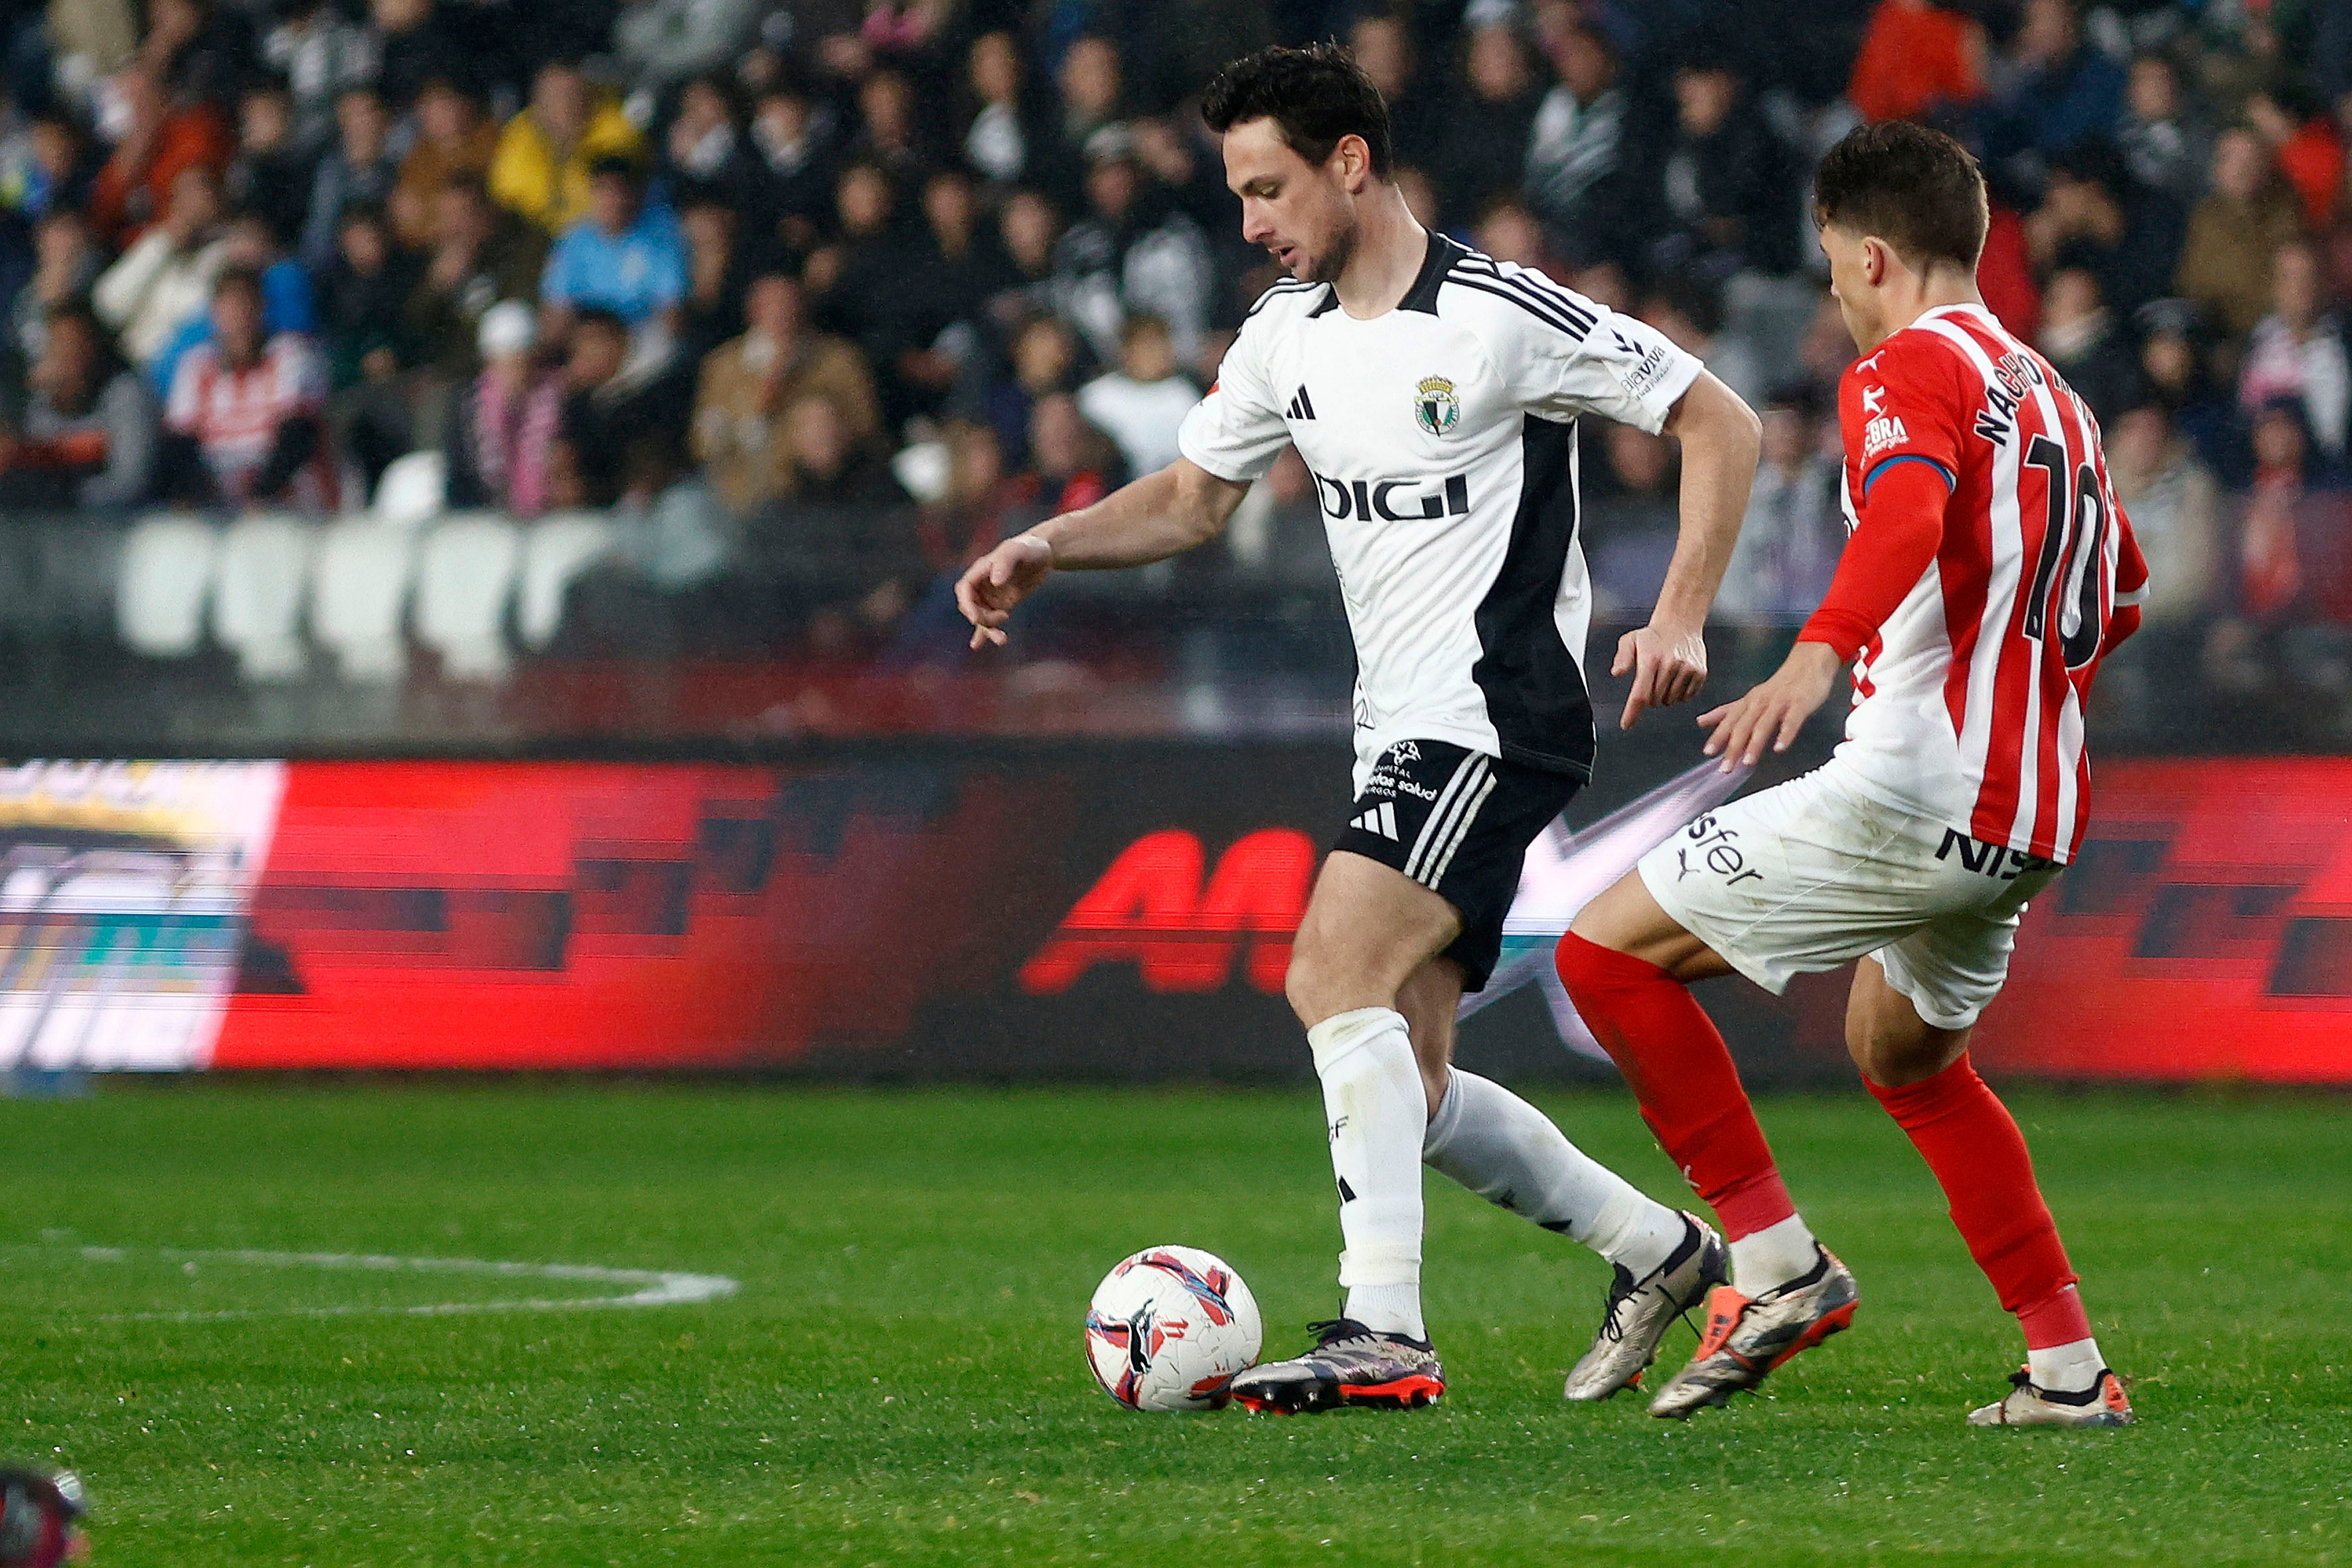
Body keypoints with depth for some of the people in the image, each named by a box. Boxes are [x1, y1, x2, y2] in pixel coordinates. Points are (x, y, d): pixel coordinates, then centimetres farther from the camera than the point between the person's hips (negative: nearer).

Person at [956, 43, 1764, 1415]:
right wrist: (1045, 552, 4)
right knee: (1408, 1086, 6)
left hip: (1496, 718, -9)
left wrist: (1681, 619, -17)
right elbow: (1191, 499, 21)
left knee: (1334, 977, -24)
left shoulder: (1503, 316, -12)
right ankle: (1660, 1251, 22)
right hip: (1402, 736, 9)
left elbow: (1720, 422, -8)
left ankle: (1383, 1335, -28)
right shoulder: (1288, 333, 10)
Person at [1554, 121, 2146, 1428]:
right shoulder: (2045, 391, 21)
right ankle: (2068, 1368, 24)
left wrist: (1818, 654, -44)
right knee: (1904, 1058, 30)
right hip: (2028, 822, 9)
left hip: (1912, 788, -9)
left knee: (1609, 951, -3)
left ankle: (1779, 1266, -8)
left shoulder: (1907, 369, -6)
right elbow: (2116, 588, 36)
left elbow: (1909, 508, -29)